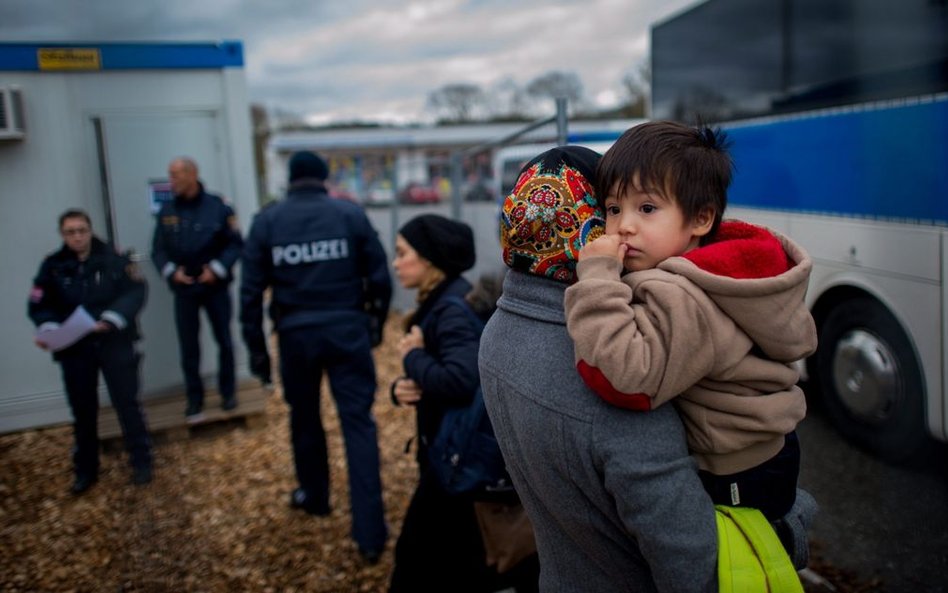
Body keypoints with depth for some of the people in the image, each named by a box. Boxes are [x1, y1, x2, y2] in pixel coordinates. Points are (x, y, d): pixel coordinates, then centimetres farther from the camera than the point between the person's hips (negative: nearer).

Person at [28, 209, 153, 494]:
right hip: (75, 348, 2)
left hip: (115, 343, -2)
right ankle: (86, 470, 28)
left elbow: (135, 291, -12)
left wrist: (113, 319, -25)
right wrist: (47, 329, -19)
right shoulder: (53, 266, 1)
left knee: (127, 403, 4)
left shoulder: (113, 259, -5)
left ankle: (141, 462, 18)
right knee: (83, 411, 13)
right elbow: (39, 306, 1)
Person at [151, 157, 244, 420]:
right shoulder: (167, 211, 2)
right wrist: (171, 271, -11)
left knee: (224, 341, 8)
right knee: (188, 346, 6)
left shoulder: (217, 206, -7)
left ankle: (228, 392, 24)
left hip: (215, 286, -2)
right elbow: (158, 249, 5)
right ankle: (194, 398, 17)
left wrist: (218, 269, -15)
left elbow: (235, 244, -5)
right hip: (183, 289, 2)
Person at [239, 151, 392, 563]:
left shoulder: (266, 220, 3)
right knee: (358, 422, 1)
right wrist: (376, 322, 14)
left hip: (296, 333, 1)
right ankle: (370, 534, 0)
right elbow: (379, 276, 0)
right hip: (347, 329, -1)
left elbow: (251, 290, 2)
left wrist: (256, 347, 8)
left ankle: (314, 497, 41)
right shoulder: (351, 213, -1)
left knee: (304, 417, 22)